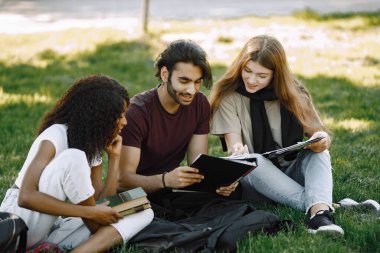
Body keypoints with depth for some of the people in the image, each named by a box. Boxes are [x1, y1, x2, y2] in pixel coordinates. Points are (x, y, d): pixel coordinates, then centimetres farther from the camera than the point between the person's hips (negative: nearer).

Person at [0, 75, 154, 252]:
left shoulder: (93, 147, 8)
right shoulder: (56, 135, -16)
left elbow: (101, 204, -1)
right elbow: (26, 197, -27)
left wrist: (114, 158, -4)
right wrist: (91, 213, -28)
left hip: (51, 228, 8)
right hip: (18, 222, -7)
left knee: (143, 212, -10)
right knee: (74, 158, -30)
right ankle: (99, 238, -18)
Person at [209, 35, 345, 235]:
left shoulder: (293, 94, -1)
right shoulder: (229, 96, -6)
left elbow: (320, 135, -3)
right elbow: (234, 146, -15)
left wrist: (322, 141, -29)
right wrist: (238, 153, -41)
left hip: (292, 174, 2)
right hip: (251, 177, -2)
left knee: (318, 150, -25)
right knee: (253, 161, -34)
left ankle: (319, 212, -50)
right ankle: (320, 206, -41)